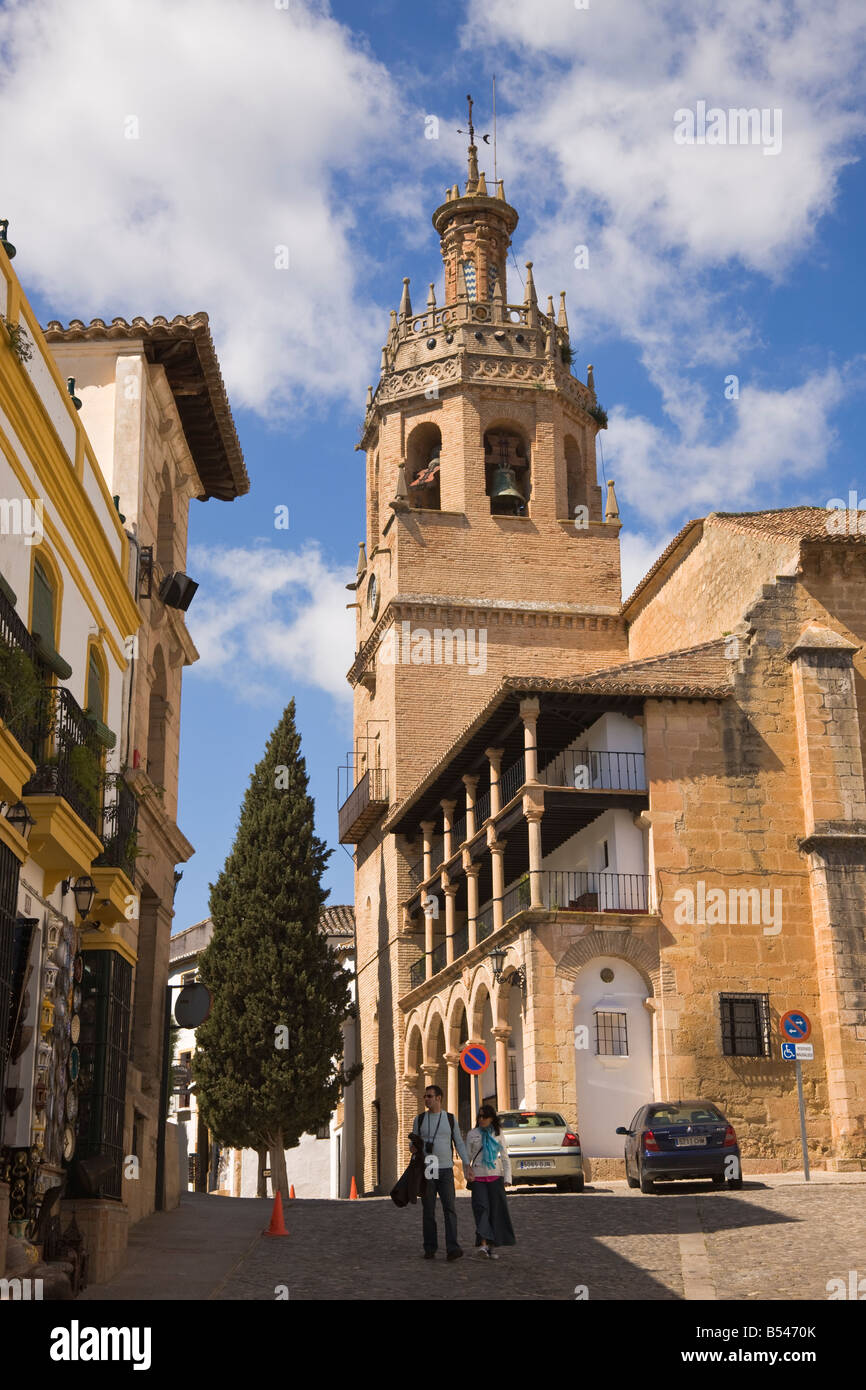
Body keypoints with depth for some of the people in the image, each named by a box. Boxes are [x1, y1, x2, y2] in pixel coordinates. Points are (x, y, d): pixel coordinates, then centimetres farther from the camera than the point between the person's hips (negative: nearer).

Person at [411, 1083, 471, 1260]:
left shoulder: (450, 1119, 4)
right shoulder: (420, 1119, 6)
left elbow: (459, 1143, 7)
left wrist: (467, 1164, -4)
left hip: (445, 1170, -1)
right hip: (426, 1171, 1)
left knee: (449, 1208, -12)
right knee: (428, 1210, 2)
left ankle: (453, 1248, -18)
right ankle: (430, 1249, 11)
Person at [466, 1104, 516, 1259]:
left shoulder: (497, 1135, 8)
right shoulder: (472, 1134, 5)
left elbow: (505, 1158, 10)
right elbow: (467, 1156, 7)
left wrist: (507, 1179, 1)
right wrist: (468, 1173, -8)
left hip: (495, 1177, 2)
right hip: (478, 1178, -2)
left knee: (496, 1210, 0)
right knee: (482, 1208, -16)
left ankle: (491, 1246, 9)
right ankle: (483, 1244, -25)